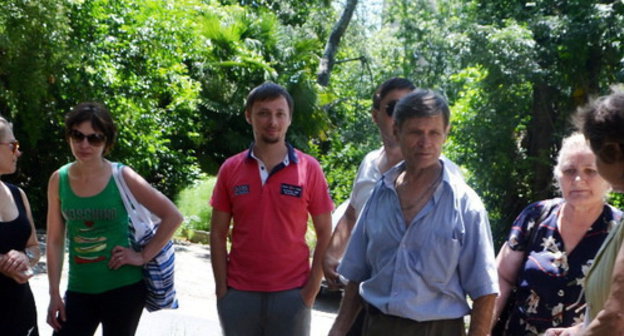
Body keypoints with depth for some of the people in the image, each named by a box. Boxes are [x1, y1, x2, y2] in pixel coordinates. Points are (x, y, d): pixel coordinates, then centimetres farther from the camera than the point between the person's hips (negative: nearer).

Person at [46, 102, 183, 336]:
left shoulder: (122, 177, -8)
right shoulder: (59, 180, 0)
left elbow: (173, 216, -6)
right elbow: (55, 240, 4)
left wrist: (143, 257, -9)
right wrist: (54, 294, 2)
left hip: (122, 289, -2)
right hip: (78, 291, 2)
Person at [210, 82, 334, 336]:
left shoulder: (309, 169, -2)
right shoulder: (230, 169, 2)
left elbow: (325, 233, 0)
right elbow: (218, 234, 5)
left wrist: (312, 288, -6)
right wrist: (222, 289, -2)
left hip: (291, 294, -1)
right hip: (239, 294, 2)